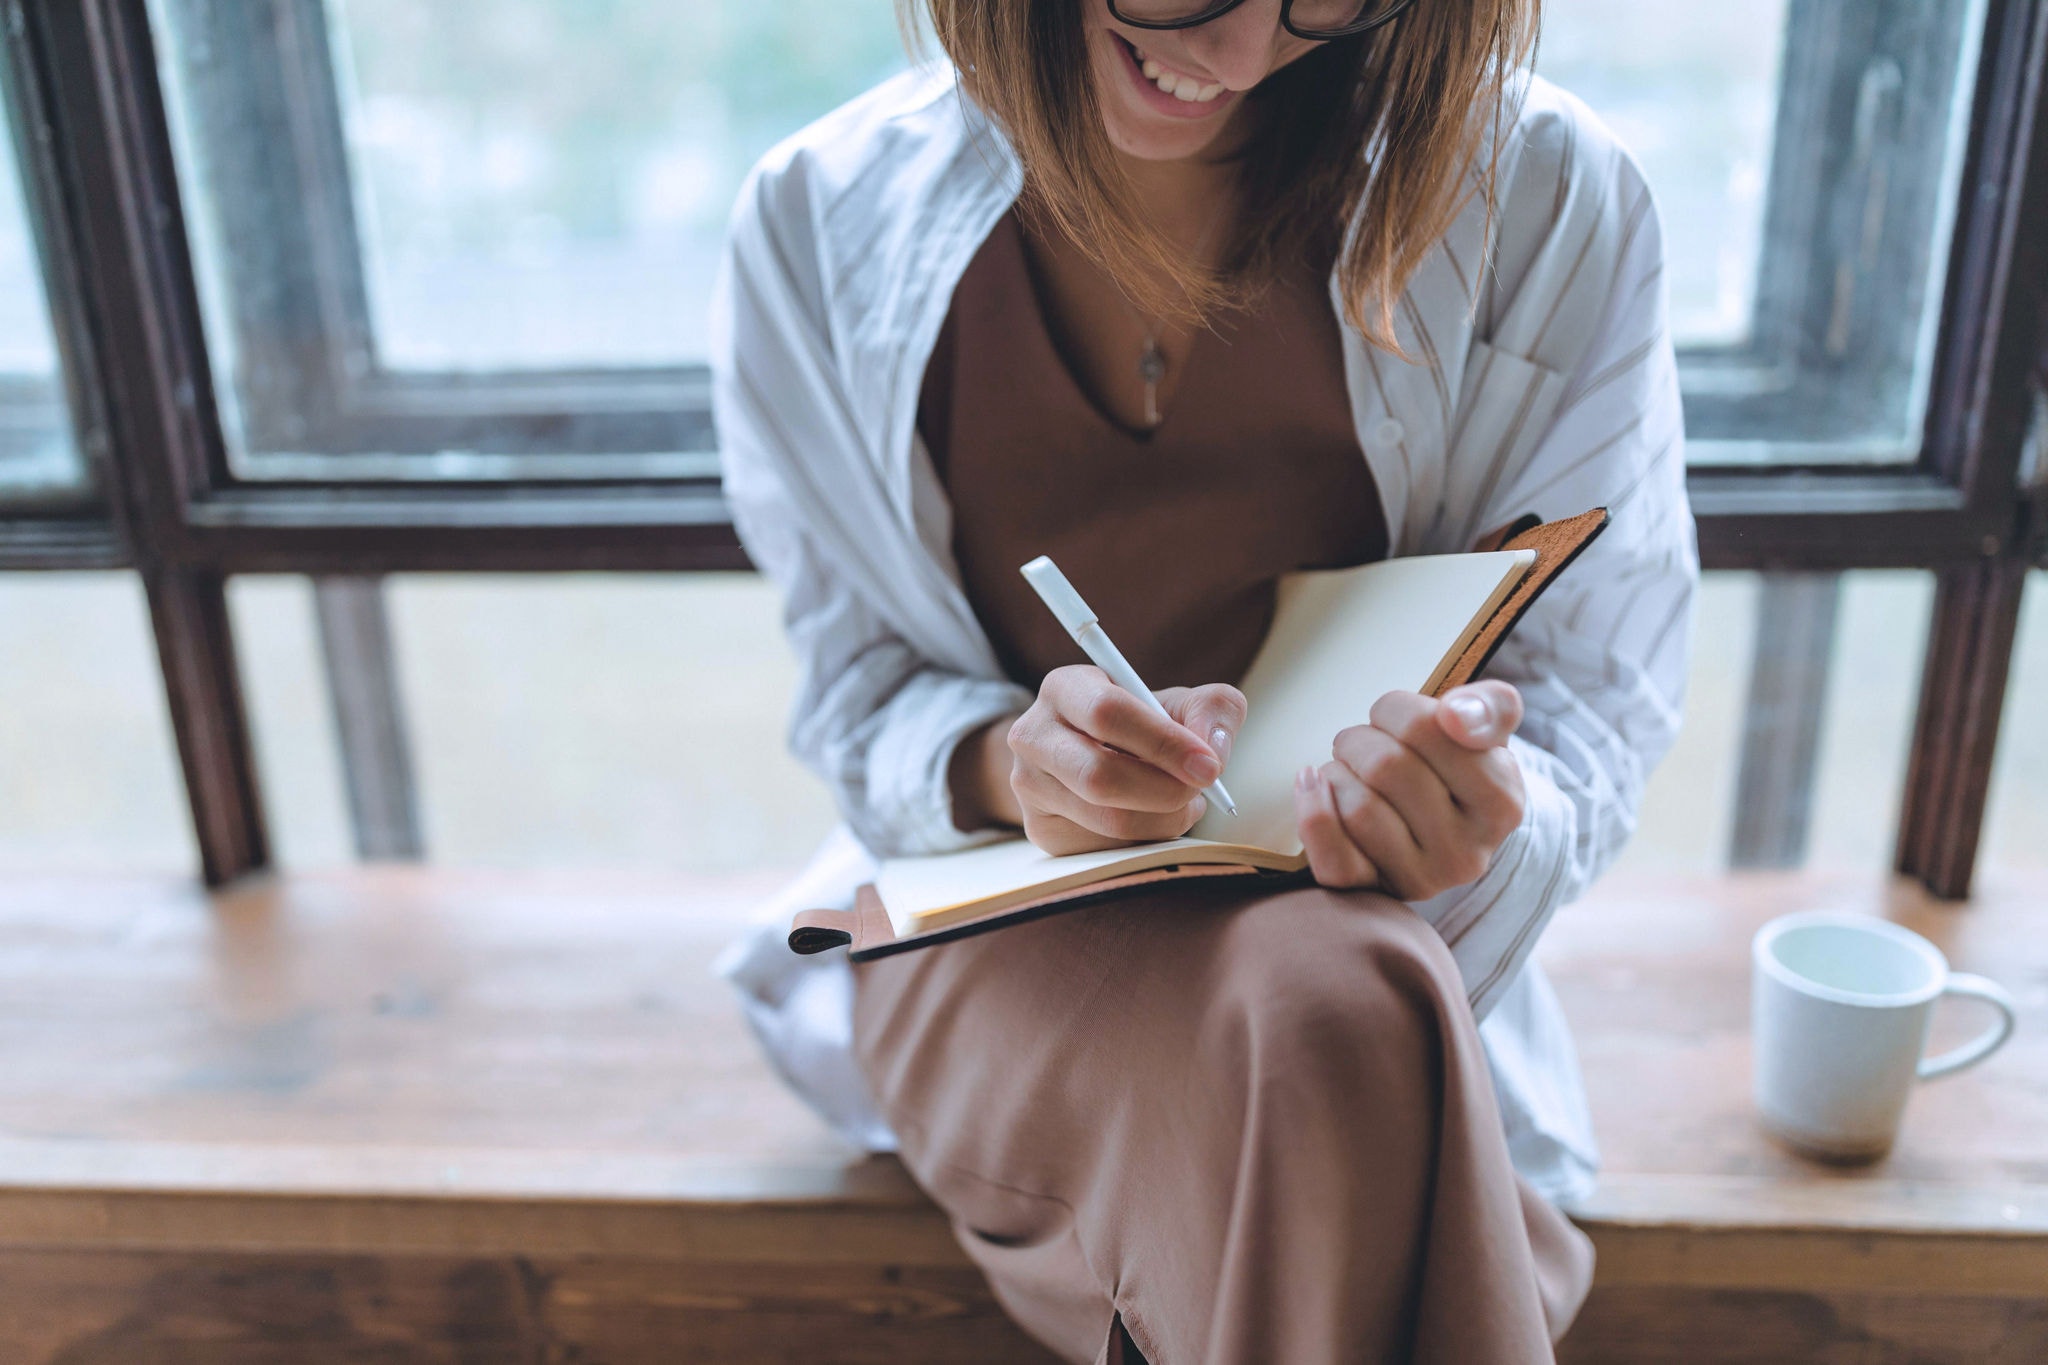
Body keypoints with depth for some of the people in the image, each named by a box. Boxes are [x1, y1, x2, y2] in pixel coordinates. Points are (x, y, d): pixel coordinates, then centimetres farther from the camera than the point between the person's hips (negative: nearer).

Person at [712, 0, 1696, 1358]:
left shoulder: (1550, 201, -8)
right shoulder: (824, 222, -5)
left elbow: (1594, 704, -3)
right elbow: (857, 697, 0)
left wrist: (1480, 818, -27)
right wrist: (1006, 763, -23)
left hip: (1388, 943, 1)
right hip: (996, 928, 0)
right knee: (1327, 1020, -33)